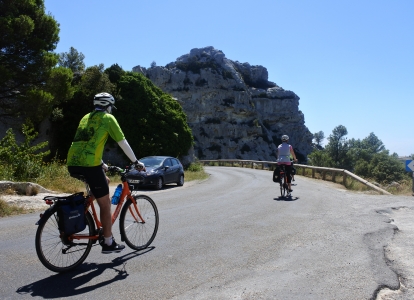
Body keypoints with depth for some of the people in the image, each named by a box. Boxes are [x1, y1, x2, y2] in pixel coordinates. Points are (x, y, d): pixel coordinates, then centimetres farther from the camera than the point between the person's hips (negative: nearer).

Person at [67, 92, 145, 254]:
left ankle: (104, 230, 28)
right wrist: (136, 162, 13)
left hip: (72, 164, 8)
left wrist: (102, 164, 41)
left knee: (105, 181, 29)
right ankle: (108, 243, 13)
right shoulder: (108, 118, 4)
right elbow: (122, 142, 3)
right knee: (105, 204, 5)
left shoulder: (86, 117, 25)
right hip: (89, 165, -8)